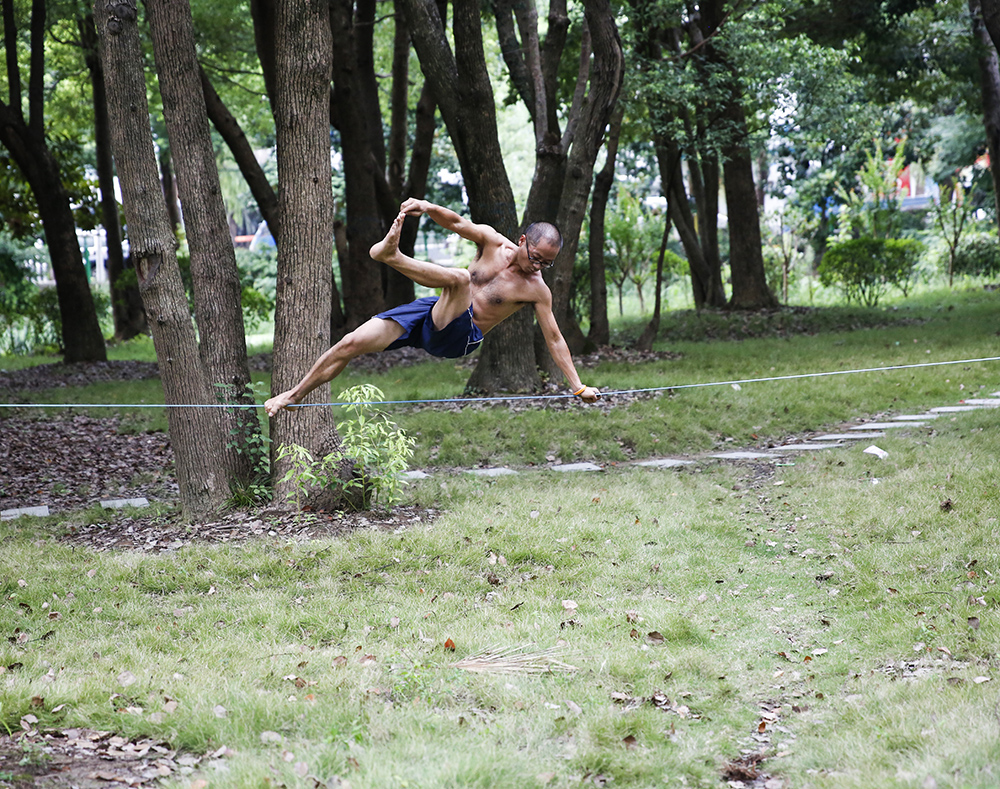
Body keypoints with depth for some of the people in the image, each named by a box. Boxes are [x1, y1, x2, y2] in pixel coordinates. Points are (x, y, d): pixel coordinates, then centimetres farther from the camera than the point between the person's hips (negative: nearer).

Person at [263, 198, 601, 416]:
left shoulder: (538, 290, -4)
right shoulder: (492, 242, 3)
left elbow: (554, 339, 0)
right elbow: (457, 223, -7)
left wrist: (578, 386, -3)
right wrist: (428, 207, -28)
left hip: (457, 337, -3)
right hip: (430, 311, 4)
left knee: (460, 277, -35)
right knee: (352, 343, -8)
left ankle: (391, 255, -31)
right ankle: (295, 394, 7)